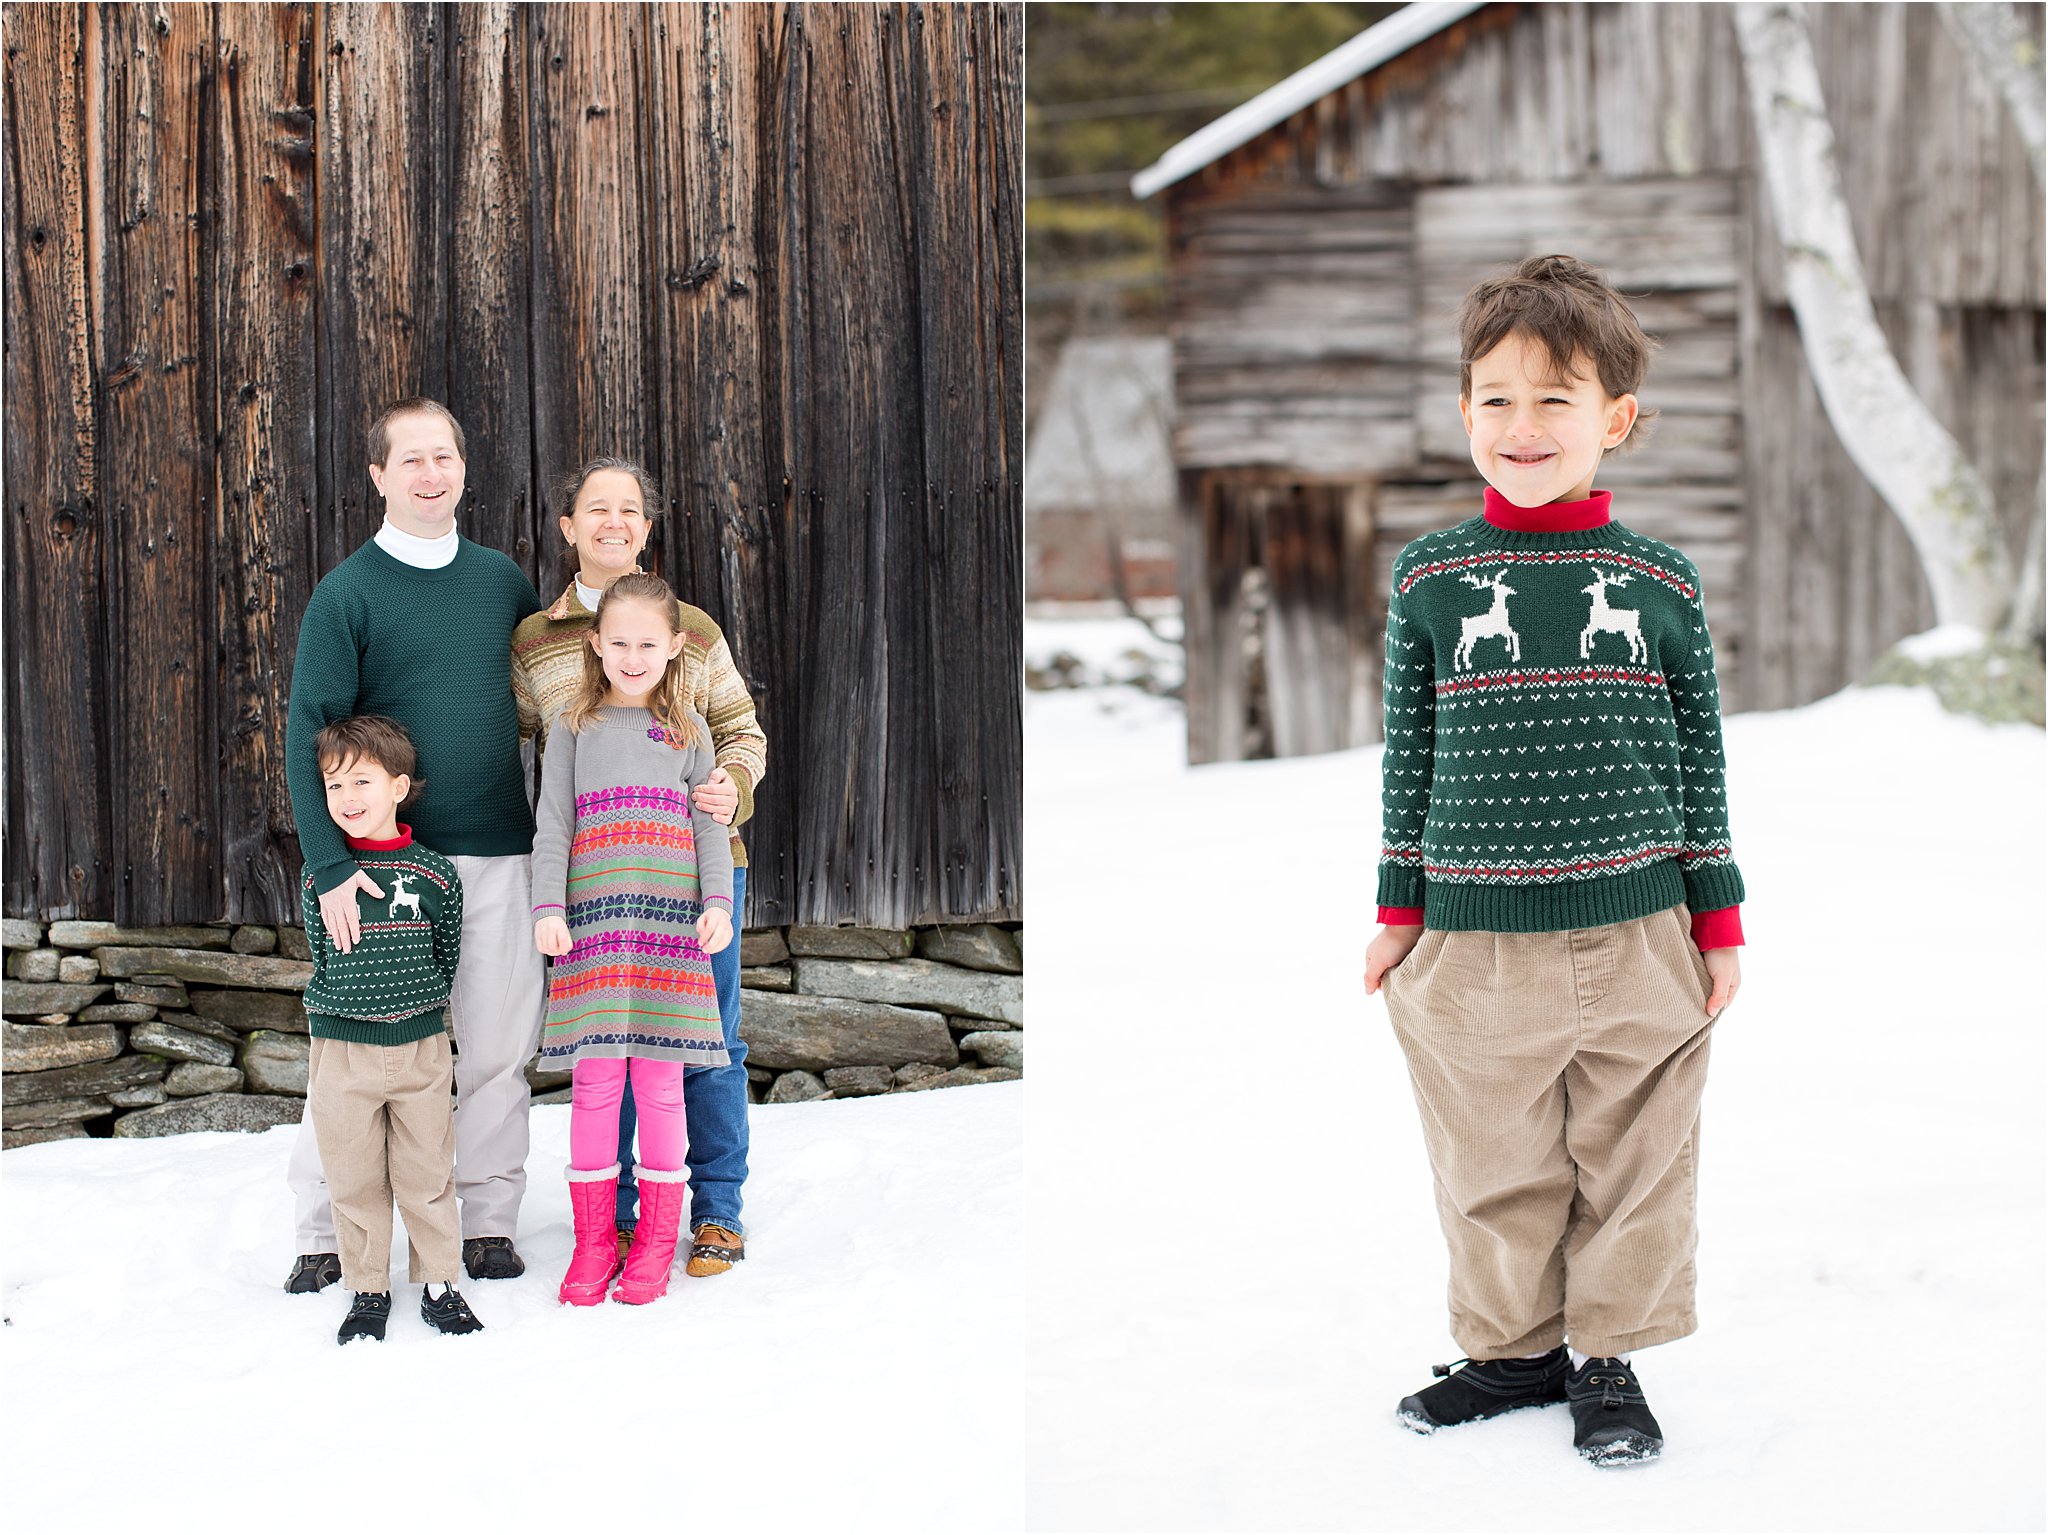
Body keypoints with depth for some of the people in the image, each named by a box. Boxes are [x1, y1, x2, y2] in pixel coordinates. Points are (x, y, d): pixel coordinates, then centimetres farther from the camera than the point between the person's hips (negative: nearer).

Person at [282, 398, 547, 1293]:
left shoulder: (501, 579, 10)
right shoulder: (346, 594, -3)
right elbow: (307, 733, -9)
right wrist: (331, 866, -18)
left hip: (499, 857, 3)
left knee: (496, 1051, 4)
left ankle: (488, 1222, 15)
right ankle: (325, 1234, 10)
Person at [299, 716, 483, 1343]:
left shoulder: (433, 873, -2)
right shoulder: (321, 878, -1)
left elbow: (448, 957, 7)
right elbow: (322, 958, 8)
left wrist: (413, 1004, 5)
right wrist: (347, 1009, 4)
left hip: (420, 1049, 0)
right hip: (342, 1050, 0)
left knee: (427, 1174, 5)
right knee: (355, 1180, 6)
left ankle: (438, 1284, 17)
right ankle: (367, 1291, 17)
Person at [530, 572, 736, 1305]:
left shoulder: (688, 730, 12)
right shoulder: (574, 727, 9)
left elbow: (710, 827, 10)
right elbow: (552, 826, 6)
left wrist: (717, 905, -2)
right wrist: (548, 908, -5)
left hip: (670, 925, 0)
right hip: (593, 921, 0)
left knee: (661, 1083, 1)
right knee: (594, 1081, 0)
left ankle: (656, 1242, 9)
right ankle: (593, 1240, 9)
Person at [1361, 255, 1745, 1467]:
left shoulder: (1662, 581, 1)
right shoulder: (1431, 578, 0)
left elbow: (1699, 755, 6)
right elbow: (1411, 753, 6)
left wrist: (1718, 920, 5)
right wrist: (1399, 911, 5)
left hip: (1640, 943, 0)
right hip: (1478, 945, 0)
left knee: (1634, 1162, 8)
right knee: (1495, 1171, 8)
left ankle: (1609, 1355, 23)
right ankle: (1513, 1349, 25)